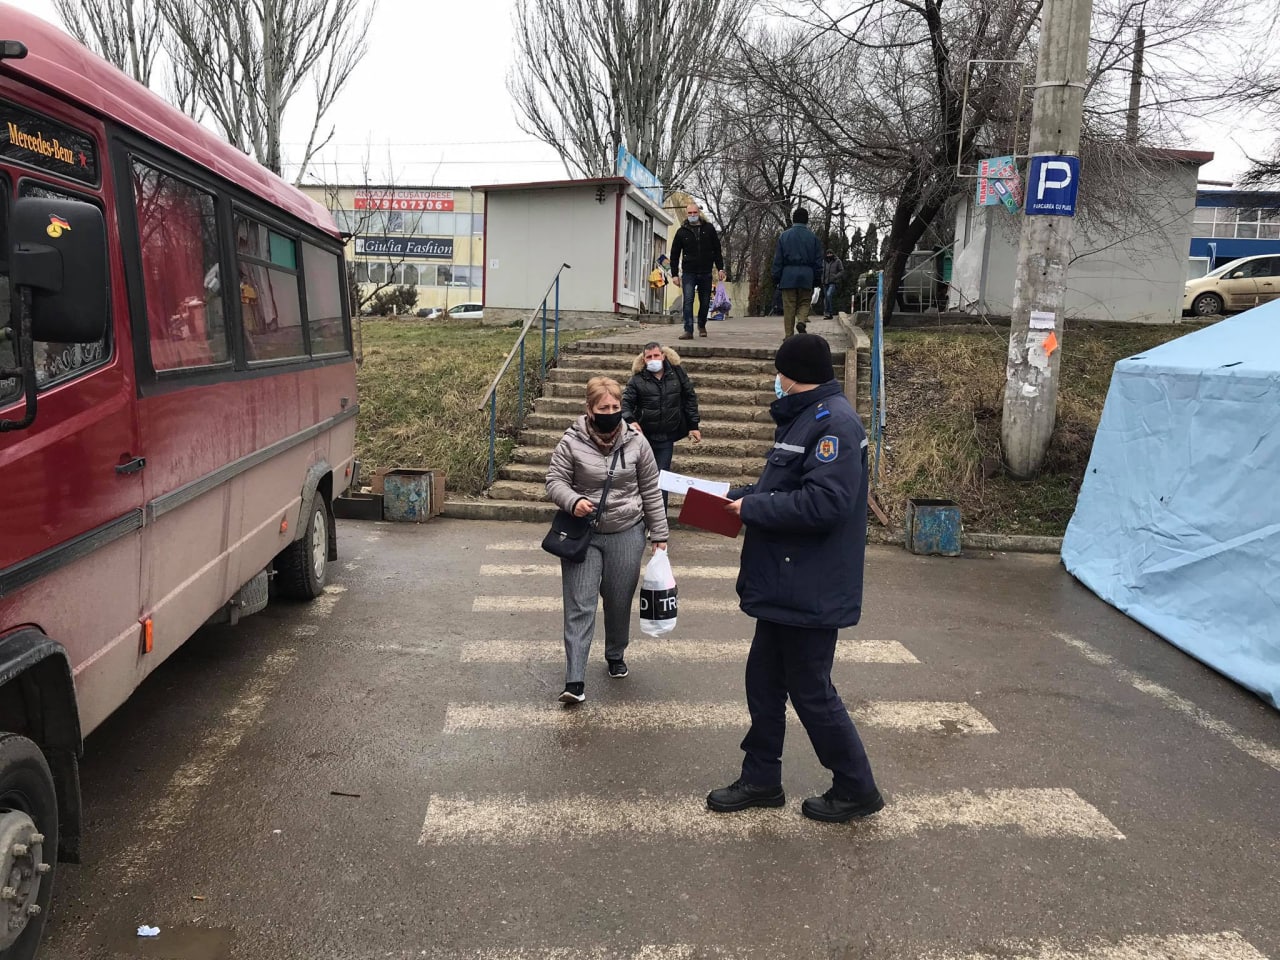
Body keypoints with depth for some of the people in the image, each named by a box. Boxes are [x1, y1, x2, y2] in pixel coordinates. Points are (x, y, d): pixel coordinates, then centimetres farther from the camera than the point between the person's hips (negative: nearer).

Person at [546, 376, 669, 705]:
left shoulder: (636, 443, -3)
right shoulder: (571, 442, -9)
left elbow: (651, 492, 4)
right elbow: (555, 481, -4)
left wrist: (659, 536, 5)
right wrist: (573, 501, -26)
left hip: (626, 535, 2)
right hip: (583, 535, -2)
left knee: (620, 602, 14)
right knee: (579, 606, -5)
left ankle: (615, 655, 41)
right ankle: (575, 681, -3)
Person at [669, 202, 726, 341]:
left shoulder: (709, 229, 6)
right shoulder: (682, 232, 3)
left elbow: (717, 250, 10)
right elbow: (674, 254, 5)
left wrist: (720, 268, 3)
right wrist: (674, 274, -1)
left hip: (706, 272, 2)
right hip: (689, 273, -1)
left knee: (705, 302, 9)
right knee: (688, 301, -13)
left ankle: (702, 325, 32)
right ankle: (688, 330, -15)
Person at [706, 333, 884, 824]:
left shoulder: (834, 422, -19)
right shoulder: (805, 417, 14)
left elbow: (823, 503, -29)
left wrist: (752, 506, -20)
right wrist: (741, 494, 6)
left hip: (811, 593, -10)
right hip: (784, 586, 10)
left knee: (811, 691, 3)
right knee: (764, 680, 16)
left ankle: (855, 789, 21)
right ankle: (761, 779, 31)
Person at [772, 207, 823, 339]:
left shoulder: (784, 236, 3)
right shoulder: (813, 237, 4)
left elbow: (778, 259, 2)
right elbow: (818, 261, 5)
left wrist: (776, 278, 7)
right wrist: (817, 279, 11)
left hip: (788, 275, 0)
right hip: (806, 276, 0)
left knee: (789, 306, 4)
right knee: (804, 302, 14)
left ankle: (789, 336, 4)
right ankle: (801, 321, -15)